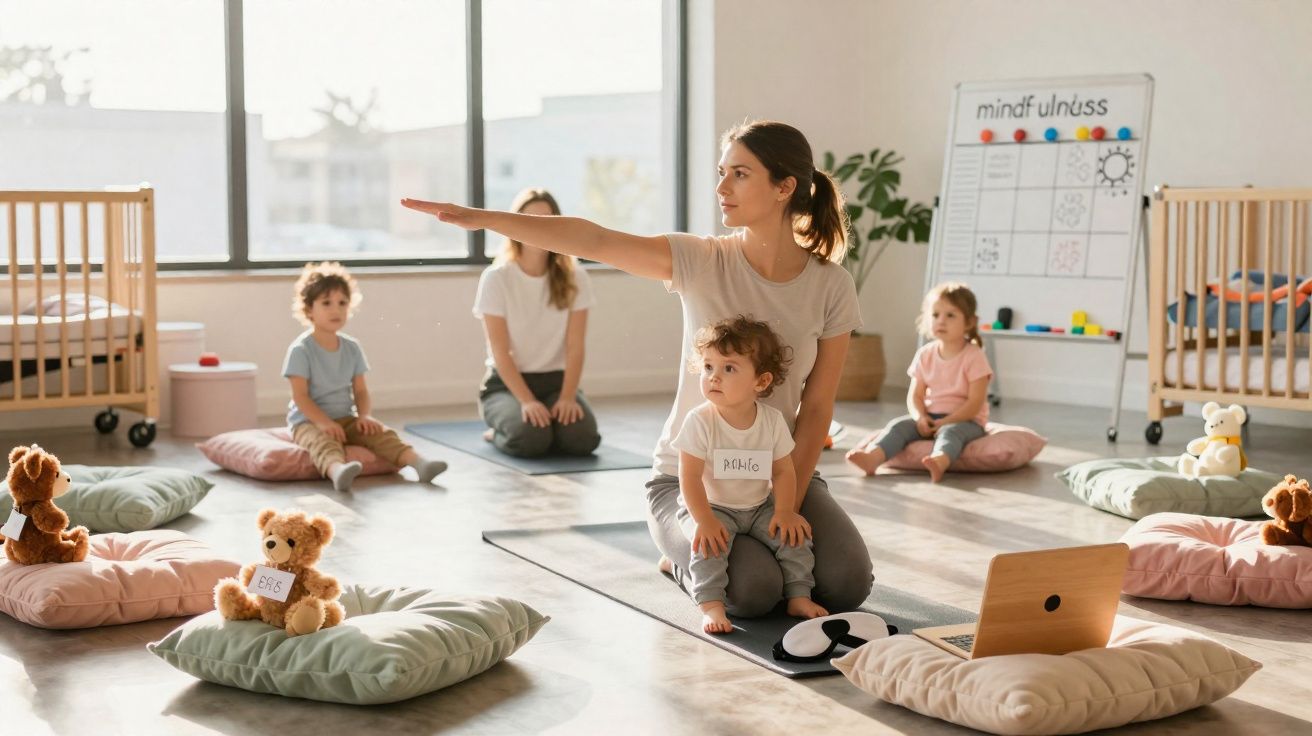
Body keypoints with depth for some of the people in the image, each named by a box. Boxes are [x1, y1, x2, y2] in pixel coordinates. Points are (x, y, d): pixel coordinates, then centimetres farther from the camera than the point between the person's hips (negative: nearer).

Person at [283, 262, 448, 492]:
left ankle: (418, 462, -38)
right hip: (310, 421, -6)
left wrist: (364, 415, -11)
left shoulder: (352, 347, 7)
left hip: (346, 419, 6)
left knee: (381, 433, -18)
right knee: (323, 441, -36)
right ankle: (338, 470, -69)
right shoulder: (300, 349, -9)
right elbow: (300, 396, -14)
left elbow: (360, 390, 8)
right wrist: (324, 422, -25)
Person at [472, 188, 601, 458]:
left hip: (556, 380, 3)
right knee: (530, 437, -33)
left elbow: (574, 347, -6)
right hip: (507, 382, -3)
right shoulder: (496, 278, -10)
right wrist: (527, 400, -24)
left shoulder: (574, 278, -2)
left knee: (582, 438, -26)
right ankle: (501, 431, 4)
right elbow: (500, 352, -13)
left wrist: (567, 397, -20)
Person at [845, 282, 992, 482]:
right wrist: (920, 417, -16)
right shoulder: (925, 355, 6)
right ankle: (872, 456, -44)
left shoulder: (974, 356, -9)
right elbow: (915, 395, 6)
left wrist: (946, 422, -22)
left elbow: (975, 402, -14)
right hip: (929, 418, 5)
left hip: (964, 419, -5)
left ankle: (939, 462, -68)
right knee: (899, 425, -19)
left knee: (950, 432, -37)